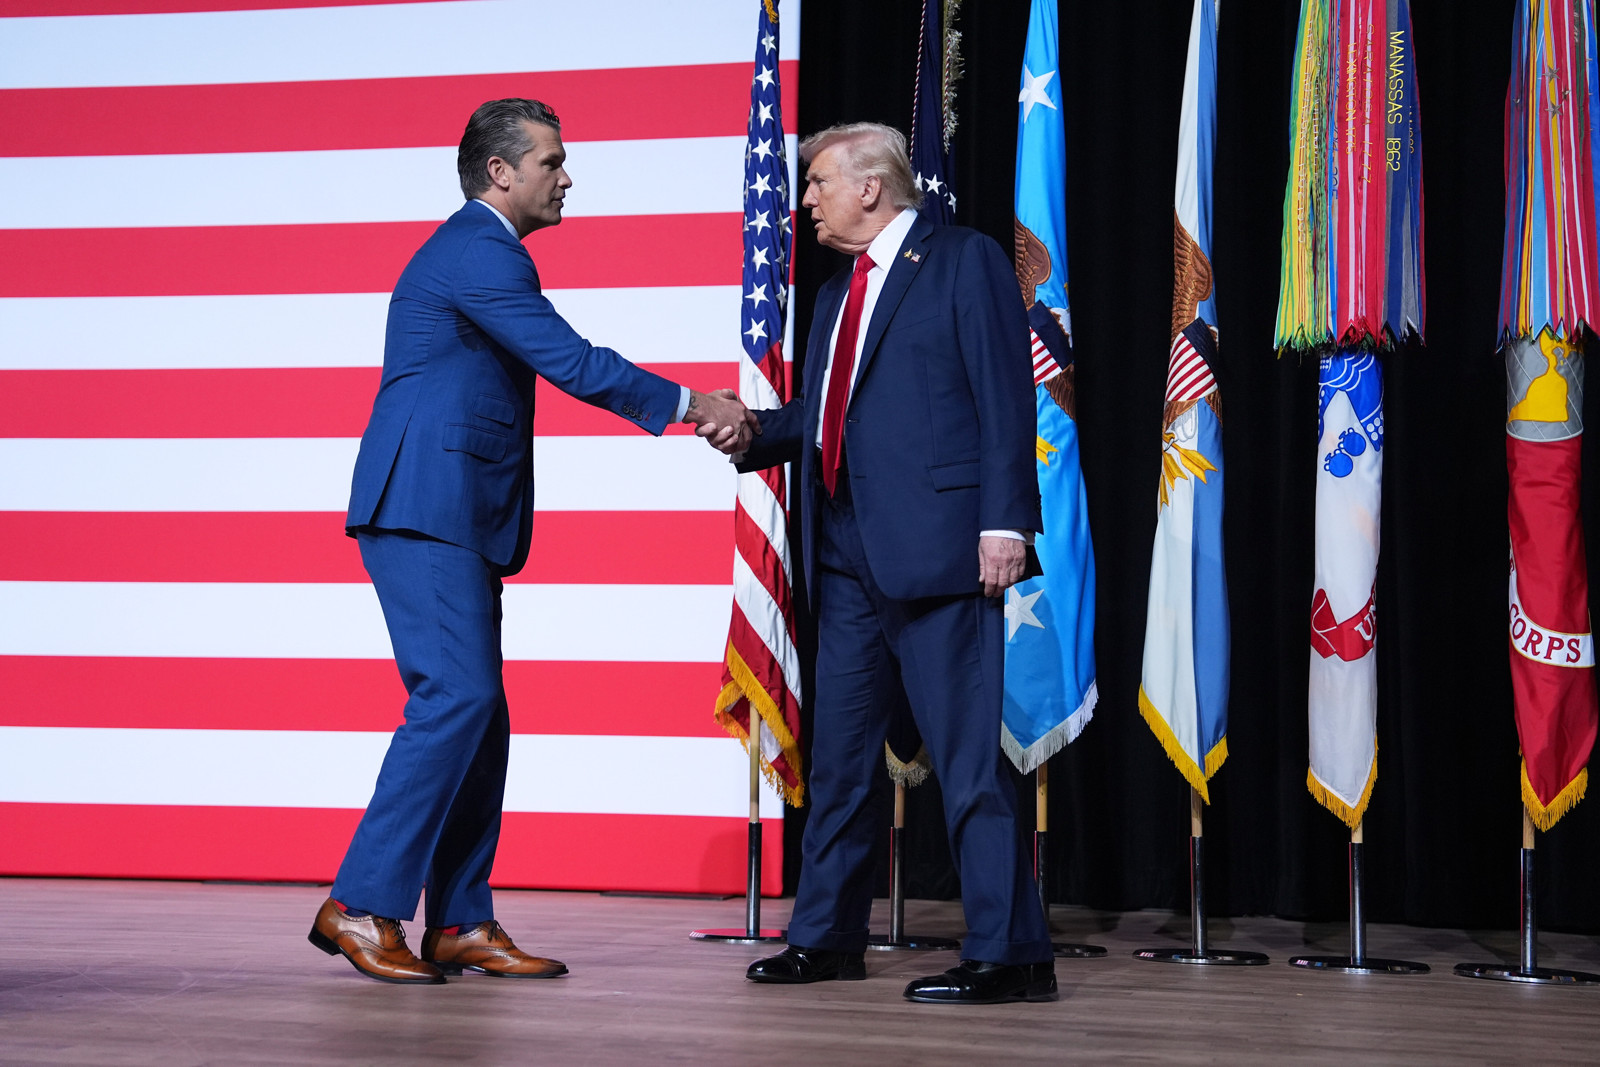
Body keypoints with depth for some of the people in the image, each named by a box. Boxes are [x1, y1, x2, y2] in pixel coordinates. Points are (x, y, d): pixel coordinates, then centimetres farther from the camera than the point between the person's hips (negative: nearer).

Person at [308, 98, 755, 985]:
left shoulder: (473, 251, 24)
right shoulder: (478, 253, -10)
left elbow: (558, 365, 25)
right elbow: (572, 364, -16)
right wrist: (689, 404, -8)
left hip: (452, 519, 11)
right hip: (424, 512, -11)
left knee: (477, 713, 8)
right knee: (457, 697, -15)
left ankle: (462, 923, 10)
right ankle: (360, 905, -10)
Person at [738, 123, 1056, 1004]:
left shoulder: (965, 262, -1)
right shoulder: (836, 295, 22)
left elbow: (1006, 399, -8)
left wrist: (1003, 521, -16)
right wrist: (751, 431, 3)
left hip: (935, 542, -8)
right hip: (845, 551, 8)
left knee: (965, 752, -7)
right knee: (840, 748, 13)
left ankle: (1008, 954, -2)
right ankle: (826, 937, 24)